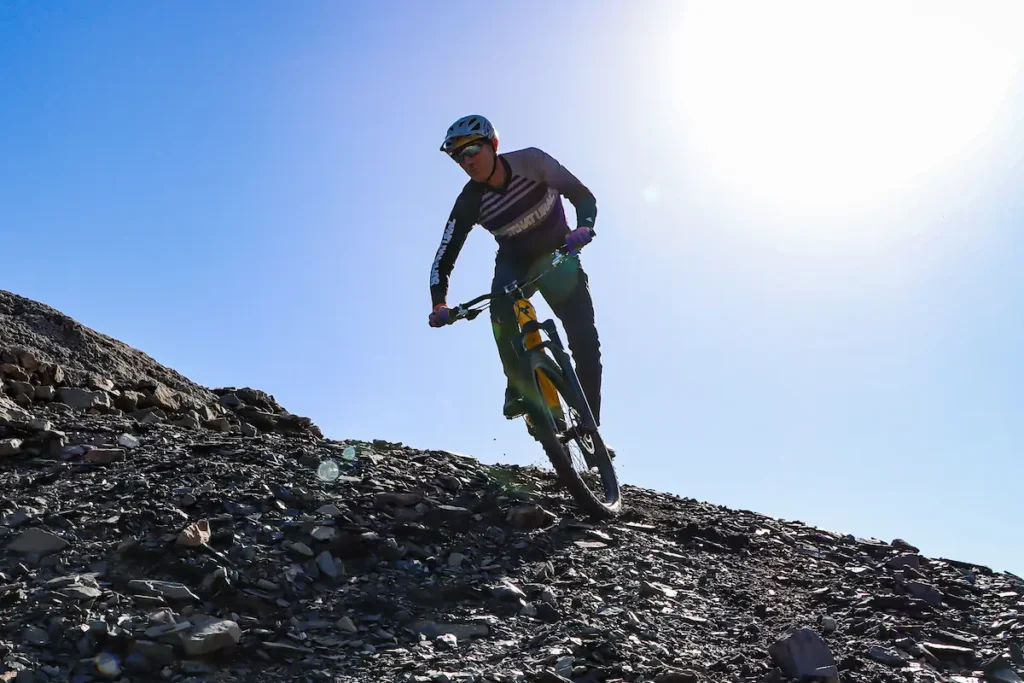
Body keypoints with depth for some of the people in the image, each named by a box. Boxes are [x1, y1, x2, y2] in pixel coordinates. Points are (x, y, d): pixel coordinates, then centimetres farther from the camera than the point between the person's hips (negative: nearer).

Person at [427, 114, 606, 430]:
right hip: (515, 261, 1)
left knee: (585, 342, -14)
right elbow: (443, 259, -20)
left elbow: (583, 195, -21)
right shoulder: (469, 203, -21)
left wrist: (584, 228, -42)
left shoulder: (530, 161, -24)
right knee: (502, 311, -34)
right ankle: (518, 386, -13)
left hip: (558, 254, 0)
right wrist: (439, 304, -36)